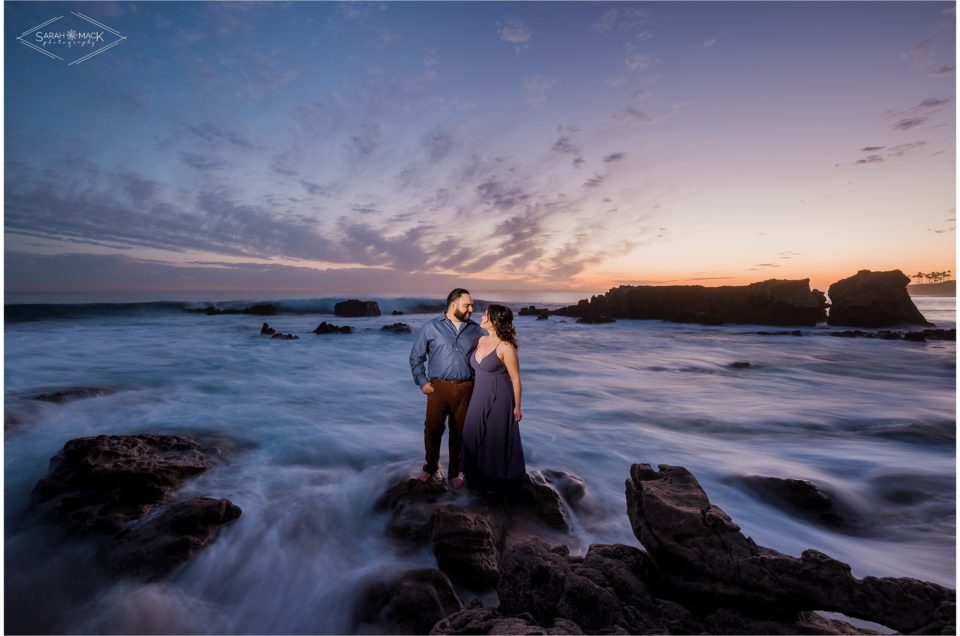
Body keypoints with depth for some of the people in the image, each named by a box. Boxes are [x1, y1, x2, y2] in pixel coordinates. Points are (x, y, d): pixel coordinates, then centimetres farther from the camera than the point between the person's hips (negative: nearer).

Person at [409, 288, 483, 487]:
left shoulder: (475, 329, 7)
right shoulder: (431, 327, 0)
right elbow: (416, 357, 5)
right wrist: (422, 382, -1)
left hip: (465, 389, 2)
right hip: (438, 388, -2)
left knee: (459, 433, 10)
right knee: (432, 429, 5)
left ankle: (454, 472, 28)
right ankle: (430, 467, 30)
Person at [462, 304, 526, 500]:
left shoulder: (506, 347, -18)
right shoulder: (482, 340, 4)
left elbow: (515, 379, -12)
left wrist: (517, 407, -8)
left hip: (499, 400, -7)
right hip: (479, 398, 7)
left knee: (498, 441, 7)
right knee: (477, 438, 15)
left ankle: (500, 484, 27)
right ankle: (481, 479, 35)